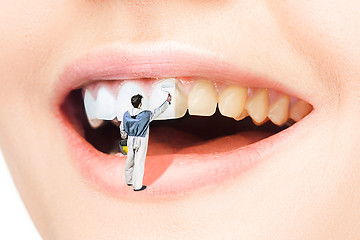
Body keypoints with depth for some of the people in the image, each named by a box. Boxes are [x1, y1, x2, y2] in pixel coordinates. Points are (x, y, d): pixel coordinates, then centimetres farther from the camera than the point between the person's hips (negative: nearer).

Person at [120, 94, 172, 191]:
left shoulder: (127, 114, -6)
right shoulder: (146, 115, -20)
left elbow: (122, 127, 6)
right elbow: (159, 111, -7)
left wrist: (124, 137, 25)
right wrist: (167, 101, 4)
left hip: (131, 140, 5)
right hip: (141, 142, -5)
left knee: (130, 160, 18)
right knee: (139, 163, 2)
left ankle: (129, 180, 35)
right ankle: (137, 186, 9)